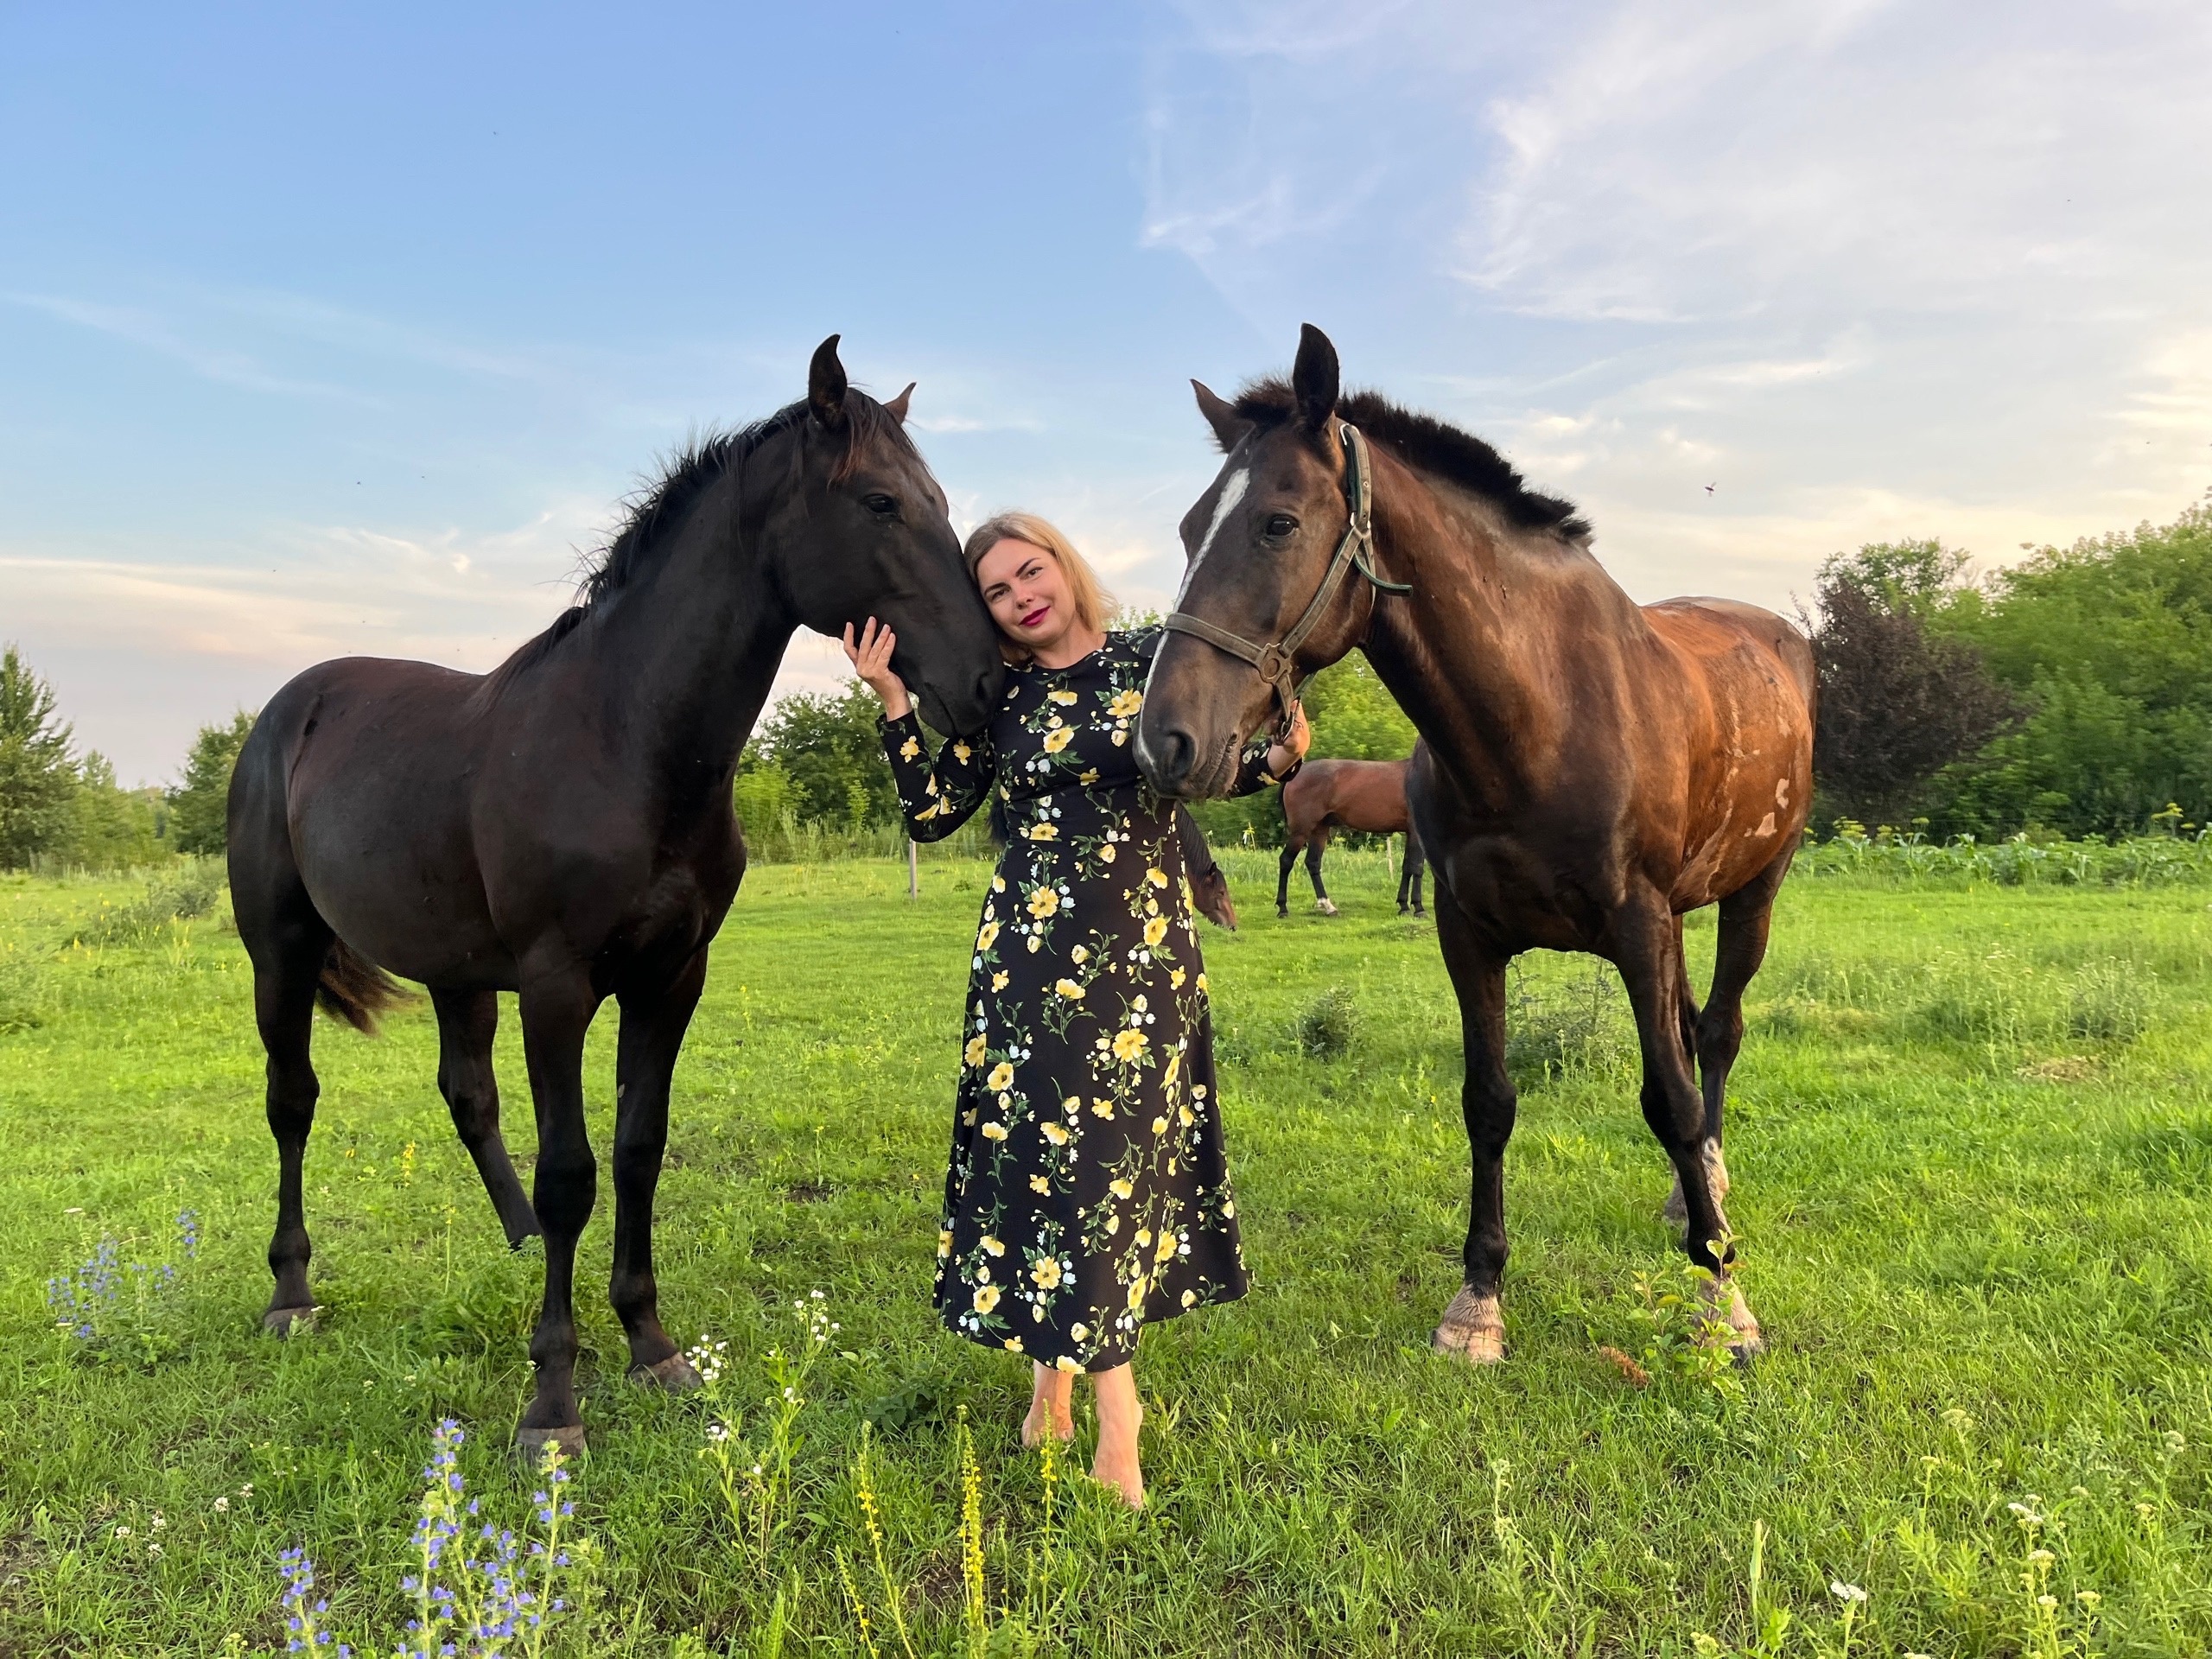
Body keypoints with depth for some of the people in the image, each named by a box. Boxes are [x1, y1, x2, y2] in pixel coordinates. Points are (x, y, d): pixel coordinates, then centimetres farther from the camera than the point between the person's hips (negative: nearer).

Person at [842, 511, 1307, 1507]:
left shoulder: (1153, 662, 2)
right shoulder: (1000, 702, 4)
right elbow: (931, 815, 0)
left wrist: (1278, 760, -9)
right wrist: (892, 704, -6)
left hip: (1144, 952, 0)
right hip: (1032, 958, 0)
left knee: (1121, 1157, 7)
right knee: (1043, 1154, -1)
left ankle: (1062, 1370, 28)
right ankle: (1117, 1421, 12)